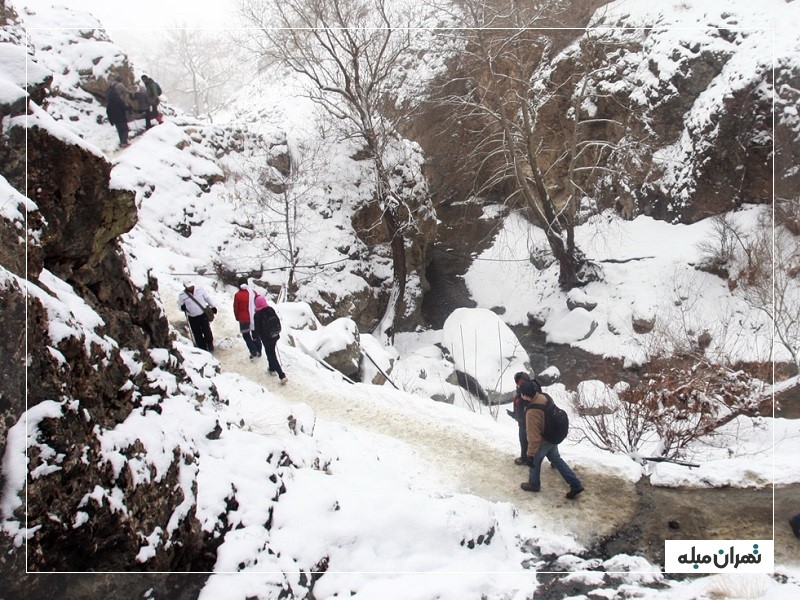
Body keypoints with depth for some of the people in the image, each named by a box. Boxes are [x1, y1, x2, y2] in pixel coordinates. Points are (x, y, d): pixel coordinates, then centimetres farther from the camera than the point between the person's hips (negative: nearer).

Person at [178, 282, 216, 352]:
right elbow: (179, 305, 4)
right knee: (197, 335, 5)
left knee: (207, 331, 1)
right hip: (192, 318, 0)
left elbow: (207, 298, 7)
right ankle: (202, 347, 22)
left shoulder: (200, 289, -7)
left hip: (203, 315, 0)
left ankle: (210, 345, 25)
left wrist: (213, 306, 16)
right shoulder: (182, 295, -9)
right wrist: (182, 307, -20)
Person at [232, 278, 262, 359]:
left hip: (244, 319, -4)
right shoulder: (253, 293, -3)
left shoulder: (237, 295, -14)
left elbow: (236, 308, -6)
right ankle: (258, 351, 24)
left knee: (246, 335, 11)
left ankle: (254, 351, 0)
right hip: (255, 318, 4)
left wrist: (237, 317, 11)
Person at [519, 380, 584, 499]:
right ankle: (576, 485, 27)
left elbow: (534, 437, -32)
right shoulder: (546, 397, -14)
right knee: (556, 459, 25)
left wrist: (530, 455, -22)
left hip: (542, 442, -7)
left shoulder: (532, 412, -39)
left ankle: (534, 484, 46)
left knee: (535, 462, 21)